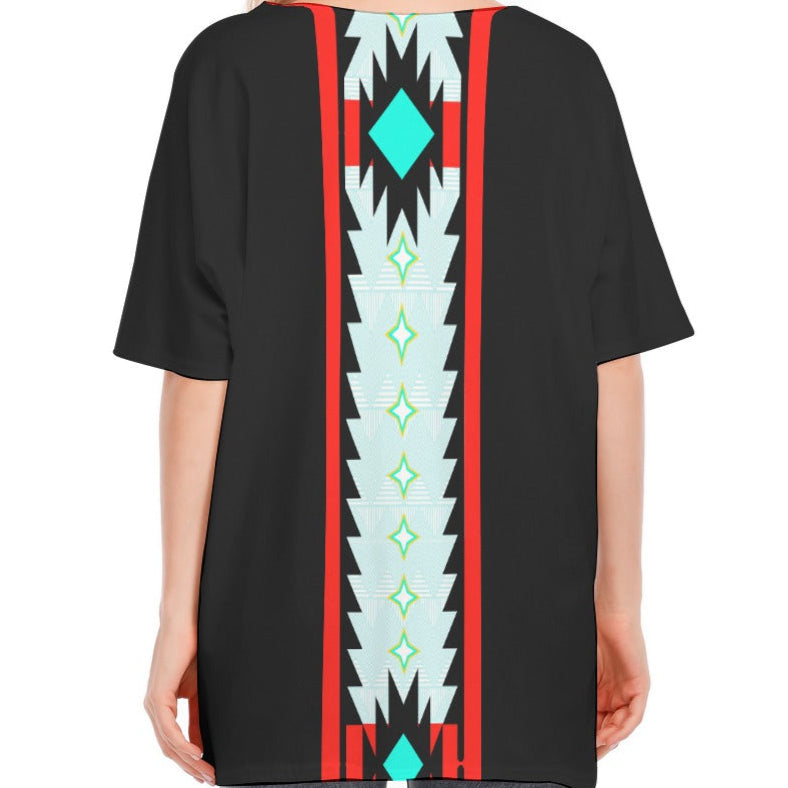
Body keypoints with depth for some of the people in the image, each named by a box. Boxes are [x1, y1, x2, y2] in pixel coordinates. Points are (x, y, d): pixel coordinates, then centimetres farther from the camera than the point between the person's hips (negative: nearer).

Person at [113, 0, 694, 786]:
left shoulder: (230, 68, -4)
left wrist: (179, 611, 1)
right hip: (517, 627, 1)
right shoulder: (566, 71, 1)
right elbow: (614, 364, 0)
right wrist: (619, 602, 8)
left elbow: (198, 367, -6)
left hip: (287, 623, -1)